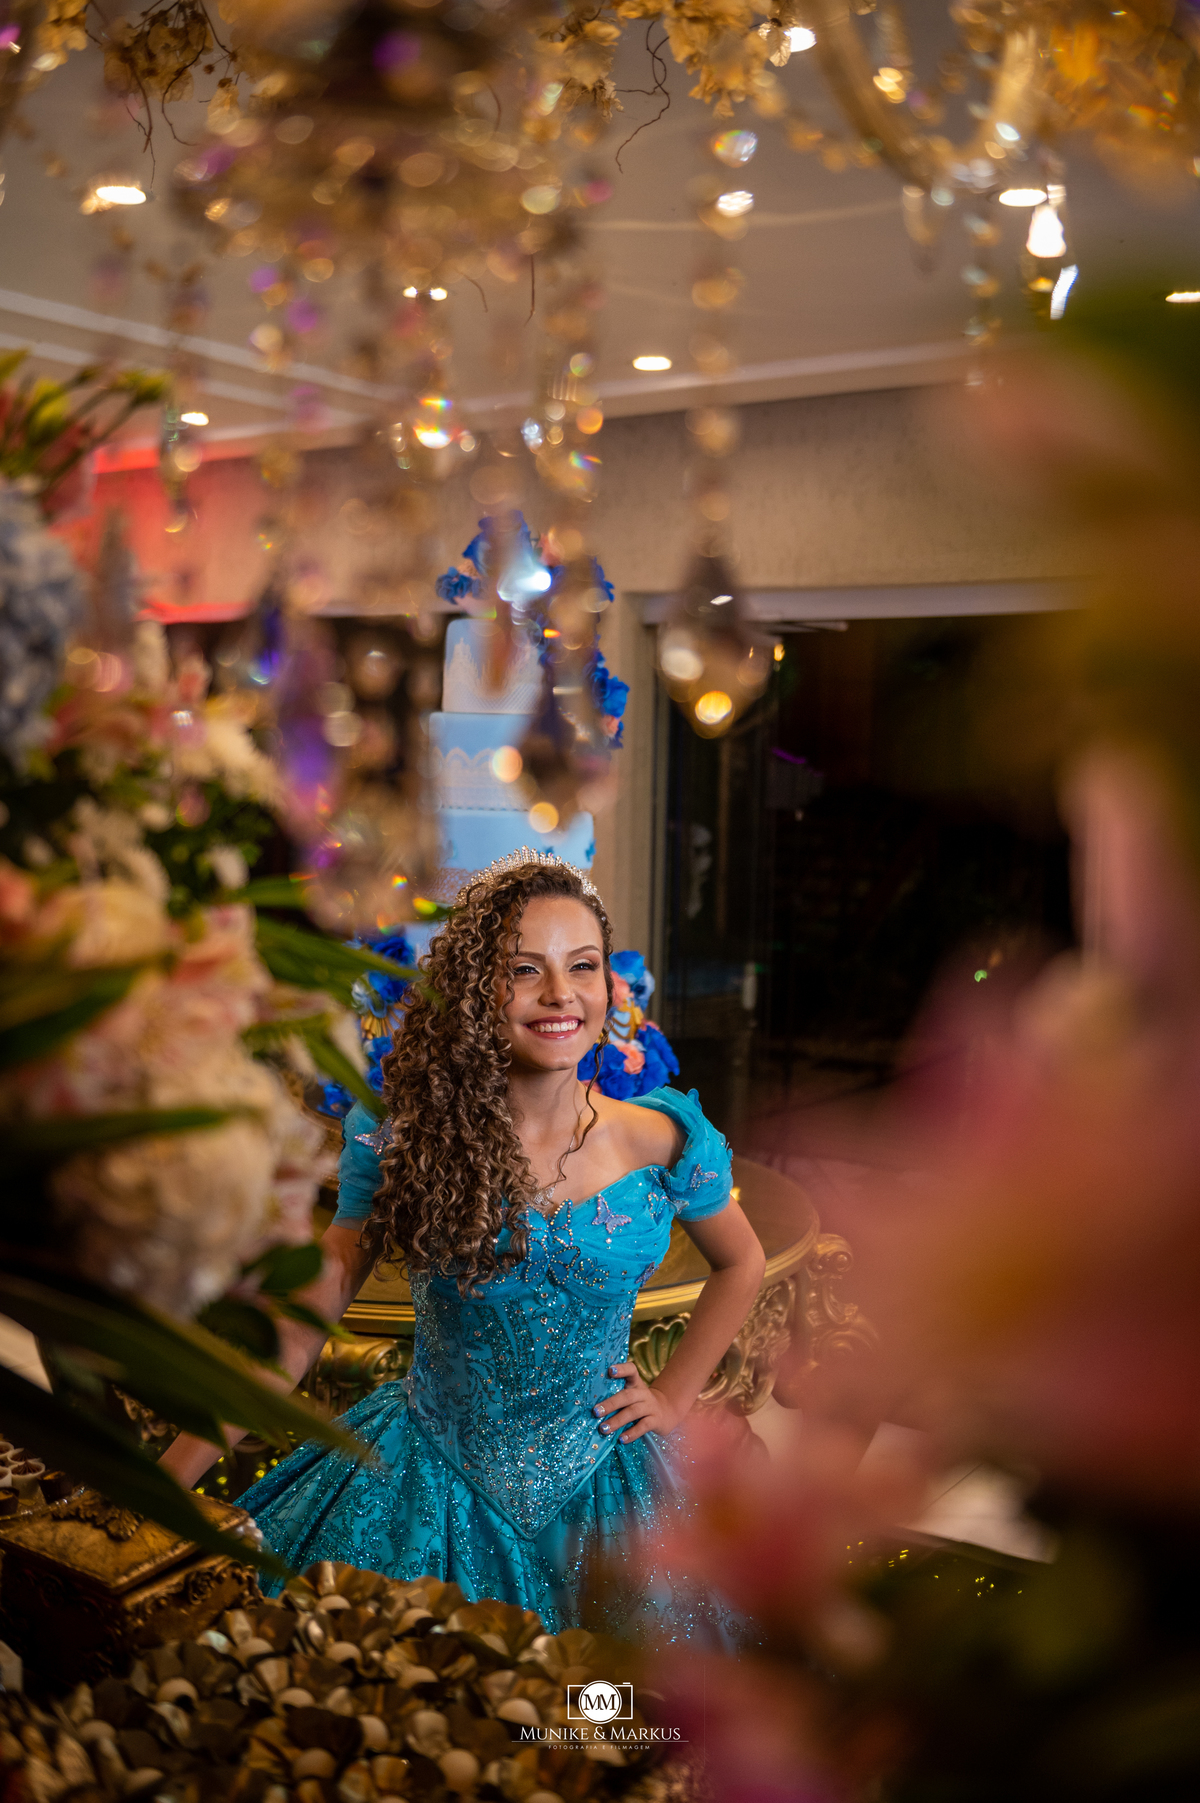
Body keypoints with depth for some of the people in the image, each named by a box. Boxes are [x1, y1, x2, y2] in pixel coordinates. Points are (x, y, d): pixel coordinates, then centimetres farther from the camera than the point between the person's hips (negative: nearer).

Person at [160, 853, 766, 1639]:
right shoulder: (400, 1140, -13)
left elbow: (742, 1265, 11)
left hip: (601, 1489, 1)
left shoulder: (661, 1141, -9)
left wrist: (674, 1396, 4)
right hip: (429, 1488, -1)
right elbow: (302, 1323, -7)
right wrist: (168, 1478, -10)